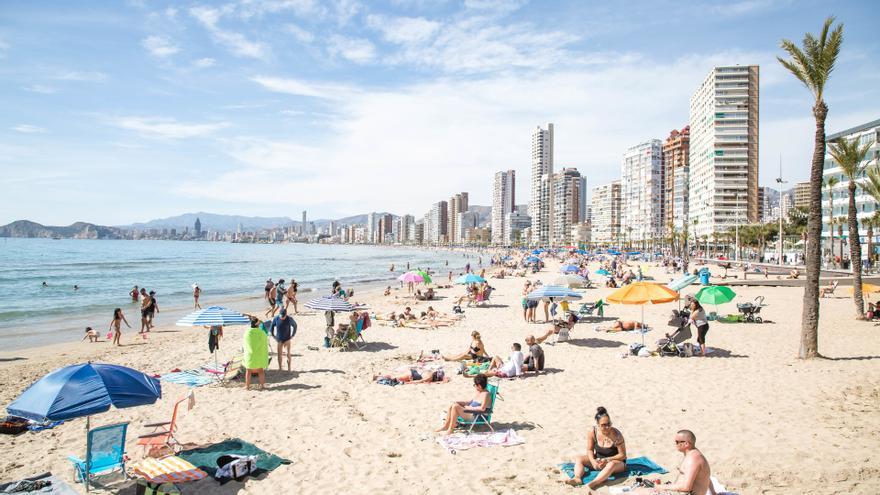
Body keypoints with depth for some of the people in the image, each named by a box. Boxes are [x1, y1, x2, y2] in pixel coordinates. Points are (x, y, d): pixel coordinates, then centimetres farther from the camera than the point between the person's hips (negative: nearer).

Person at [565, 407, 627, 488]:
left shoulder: (616, 434, -23)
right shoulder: (592, 433, -14)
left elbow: (623, 455, -16)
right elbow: (590, 450, -2)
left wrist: (607, 460, -26)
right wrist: (593, 461, -21)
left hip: (616, 461, -5)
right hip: (598, 460, 5)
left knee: (611, 464, -40)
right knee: (578, 459, -11)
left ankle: (593, 483, -60)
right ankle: (577, 478, -40)